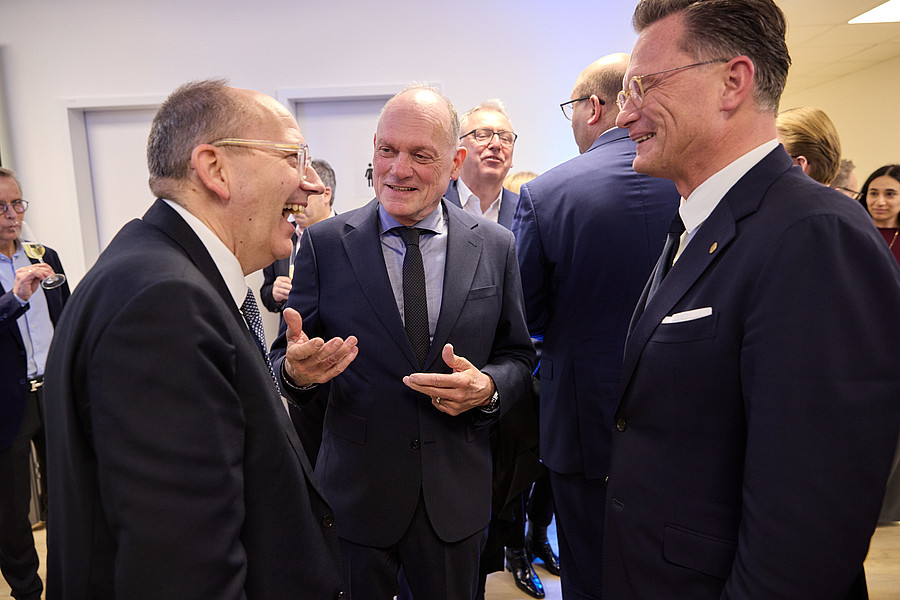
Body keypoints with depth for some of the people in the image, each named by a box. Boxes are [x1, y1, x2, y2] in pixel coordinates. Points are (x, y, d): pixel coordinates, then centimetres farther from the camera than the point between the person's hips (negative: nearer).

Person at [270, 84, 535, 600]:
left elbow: (518, 355, 4)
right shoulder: (325, 243, -6)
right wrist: (295, 368, -26)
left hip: (457, 495, 2)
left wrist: (489, 387, -17)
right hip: (355, 493, -1)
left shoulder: (496, 247, -2)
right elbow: (288, 356, -3)